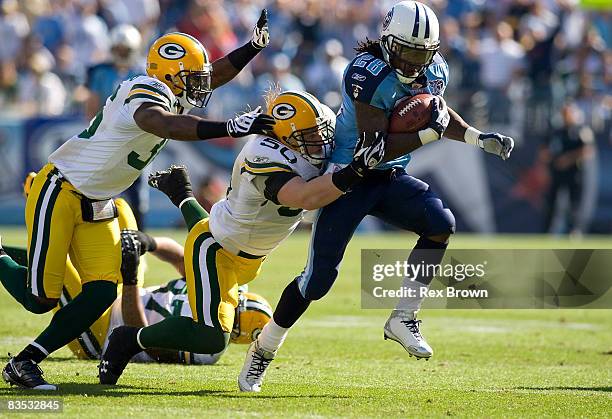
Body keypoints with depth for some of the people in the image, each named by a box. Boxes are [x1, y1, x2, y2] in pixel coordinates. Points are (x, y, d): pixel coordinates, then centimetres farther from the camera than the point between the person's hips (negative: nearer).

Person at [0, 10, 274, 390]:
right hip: (60, 193, -9)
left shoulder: (172, 94, 5)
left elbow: (216, 74, 20)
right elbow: (167, 126, -46)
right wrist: (230, 128, -53)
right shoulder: (146, 94, -24)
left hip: (97, 208, 9)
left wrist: (253, 47, 5)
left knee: (102, 294, -4)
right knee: (40, 298, -8)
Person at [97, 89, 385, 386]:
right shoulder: (267, 159, -38)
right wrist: (356, 170, -56)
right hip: (216, 248, -10)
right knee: (212, 338, -22)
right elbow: (305, 198, -52)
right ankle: (131, 340, 1)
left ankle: (183, 198, 60)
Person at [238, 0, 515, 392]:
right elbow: (375, 148, -27)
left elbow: (439, 112, 21)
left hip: (391, 179, 6)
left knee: (442, 223, -23)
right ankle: (262, 353, 12)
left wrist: (479, 138, 7)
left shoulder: (434, 71, -2)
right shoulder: (369, 74, -25)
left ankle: (403, 319, -11)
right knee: (319, 277, -8)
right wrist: (429, 134, -32)